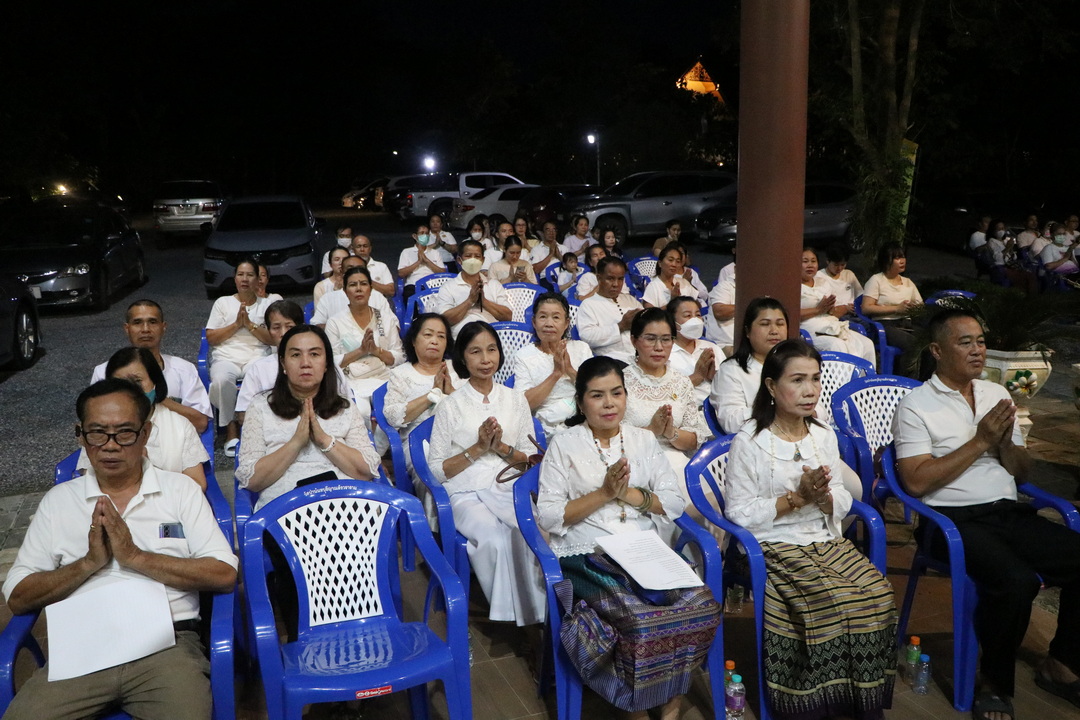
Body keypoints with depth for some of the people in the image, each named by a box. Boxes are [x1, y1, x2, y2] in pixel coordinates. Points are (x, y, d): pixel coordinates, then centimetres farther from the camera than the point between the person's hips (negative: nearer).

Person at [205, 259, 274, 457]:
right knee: (222, 379, -37)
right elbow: (211, 338, 9)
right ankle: (231, 429, -20)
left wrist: (250, 324, -6)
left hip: (257, 357, 0)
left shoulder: (266, 304, 17)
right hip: (226, 357, 1)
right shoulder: (223, 302, 18)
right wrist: (236, 324, -2)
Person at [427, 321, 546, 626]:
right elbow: (437, 470, 4)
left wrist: (501, 447, -5)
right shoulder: (450, 406, 6)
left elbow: (531, 459, 14)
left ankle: (540, 611, -18)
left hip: (511, 490, 2)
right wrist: (477, 448, -8)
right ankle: (511, 617, -18)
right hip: (468, 495, -2)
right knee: (496, 540, -34)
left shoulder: (516, 399, 15)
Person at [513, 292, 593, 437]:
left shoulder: (581, 348, 13)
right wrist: (556, 373, -11)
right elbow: (523, 403, -6)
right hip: (551, 429, -3)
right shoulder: (524, 356, 6)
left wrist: (570, 370, -10)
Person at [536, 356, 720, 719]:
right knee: (639, 616, -29)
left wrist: (630, 493, -8)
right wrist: (604, 492, -12)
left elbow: (675, 503, 8)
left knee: (701, 604, -21)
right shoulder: (564, 444, 2)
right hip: (586, 556, -3)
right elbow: (548, 516, -4)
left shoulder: (643, 439, 13)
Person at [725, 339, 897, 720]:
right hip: (776, 546, -5)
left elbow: (843, 505, 11)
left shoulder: (824, 435, 10)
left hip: (827, 541, 6)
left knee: (878, 591, -20)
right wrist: (796, 497, -17)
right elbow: (739, 513, -11)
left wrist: (824, 497, -13)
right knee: (832, 599, -29)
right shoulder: (749, 441, -8)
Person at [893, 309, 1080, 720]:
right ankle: (996, 685, -7)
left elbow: (1023, 473, 17)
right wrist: (980, 442, -13)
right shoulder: (915, 405, -4)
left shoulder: (997, 395, 15)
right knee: (1018, 580, -31)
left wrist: (1004, 443, -6)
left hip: (1009, 512, 7)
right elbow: (916, 481, -15)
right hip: (955, 519, -6)